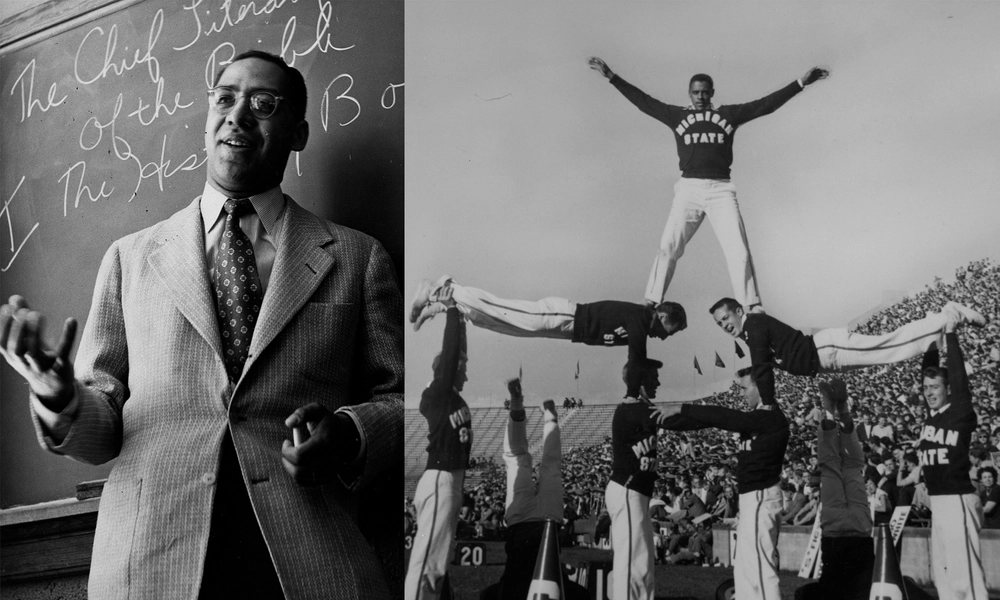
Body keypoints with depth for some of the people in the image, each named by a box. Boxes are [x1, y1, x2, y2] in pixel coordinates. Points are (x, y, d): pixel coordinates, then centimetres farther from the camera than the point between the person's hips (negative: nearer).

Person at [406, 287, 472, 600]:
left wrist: (460, 316, 18)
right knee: (425, 560, -12)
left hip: (454, 481, 9)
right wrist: (451, 310, -10)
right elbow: (449, 354, -13)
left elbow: (459, 352, 21)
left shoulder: (455, 398, 14)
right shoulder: (434, 395, -8)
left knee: (438, 561, 12)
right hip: (439, 481, -9)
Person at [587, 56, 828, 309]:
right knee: (668, 248, -7)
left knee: (739, 251, -7)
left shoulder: (729, 115, 10)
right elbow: (643, 100, 7)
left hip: (721, 191, 0)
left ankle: (753, 308, -6)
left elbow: (766, 104, 8)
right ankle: (651, 303, -2)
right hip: (688, 188, 0)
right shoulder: (677, 116, 10)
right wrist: (611, 77, 2)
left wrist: (801, 83, 3)